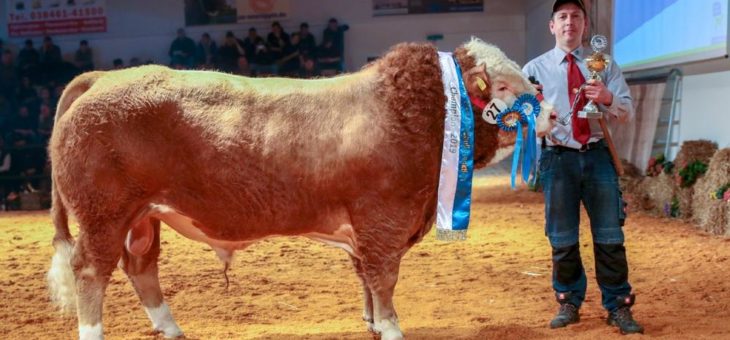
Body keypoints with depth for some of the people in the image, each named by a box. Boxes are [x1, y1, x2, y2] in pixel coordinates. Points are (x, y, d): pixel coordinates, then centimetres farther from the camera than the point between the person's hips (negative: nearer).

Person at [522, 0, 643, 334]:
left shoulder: (604, 65, 9)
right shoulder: (535, 69, 6)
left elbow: (627, 112, 4)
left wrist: (608, 98, -17)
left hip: (598, 155, 1)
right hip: (558, 157, 0)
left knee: (609, 236, 4)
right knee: (562, 238, 7)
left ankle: (618, 307, 13)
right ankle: (568, 303, 22)